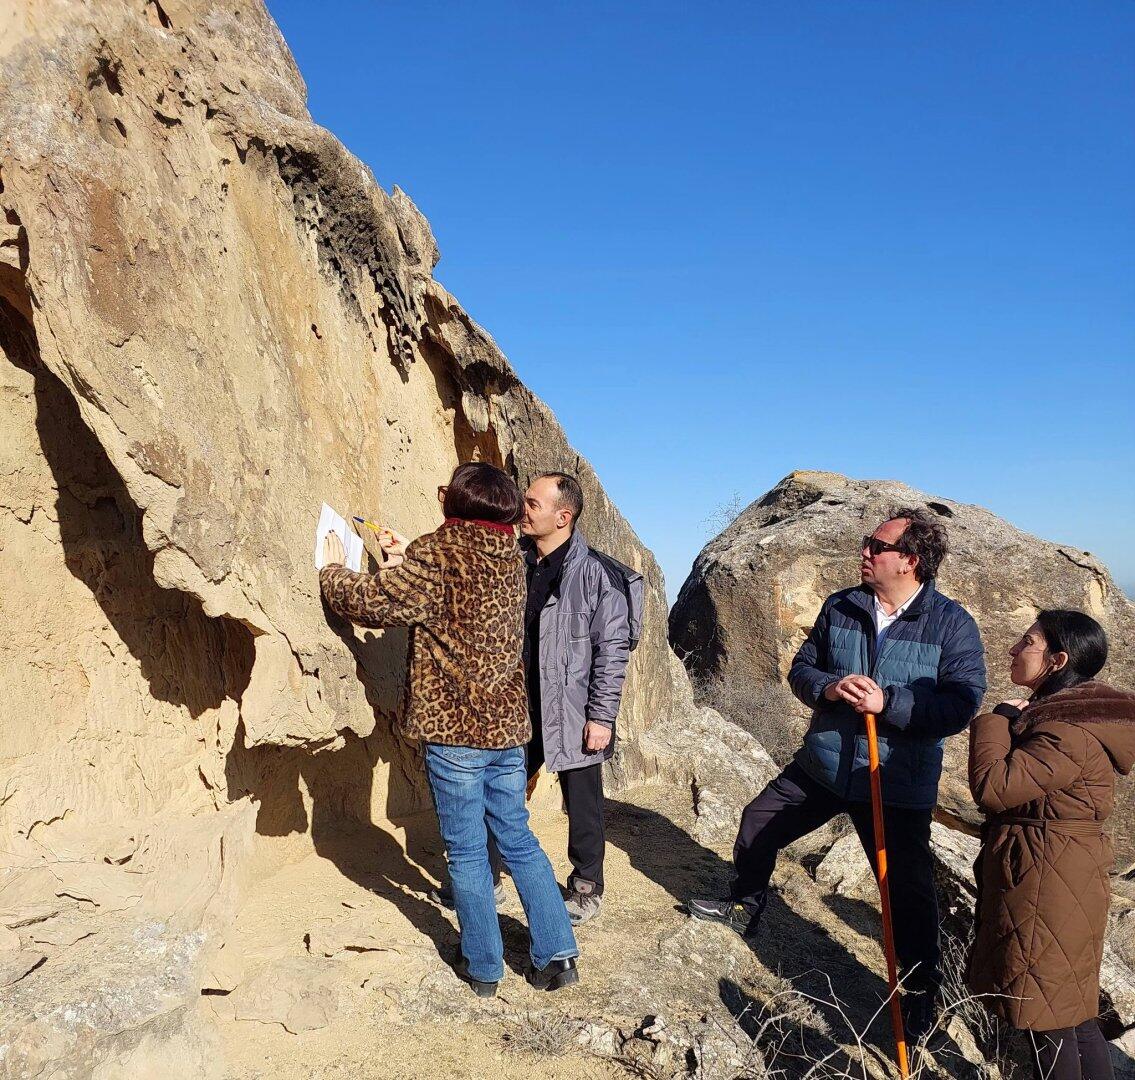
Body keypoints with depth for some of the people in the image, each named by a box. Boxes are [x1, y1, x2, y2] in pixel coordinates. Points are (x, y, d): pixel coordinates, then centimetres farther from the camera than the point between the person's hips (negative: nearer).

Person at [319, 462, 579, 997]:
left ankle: (483, 967, 23)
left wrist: (332, 569, 7)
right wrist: (409, 561, 23)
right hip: (507, 724, 6)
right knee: (518, 840, 17)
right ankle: (557, 956, 22)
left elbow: (368, 601, -11)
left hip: (453, 730, -6)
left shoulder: (436, 554, -15)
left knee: (467, 852, 9)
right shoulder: (509, 556, 7)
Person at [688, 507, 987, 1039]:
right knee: (757, 824, 14)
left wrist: (887, 702, -27)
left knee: (908, 890, 3)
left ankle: (919, 994, 28)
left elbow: (961, 704, -18)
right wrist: (828, 687, -17)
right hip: (821, 762, 5)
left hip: (898, 784, -4)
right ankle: (744, 908, 42)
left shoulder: (951, 623, -12)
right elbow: (801, 668, 5)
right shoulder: (839, 607, 0)